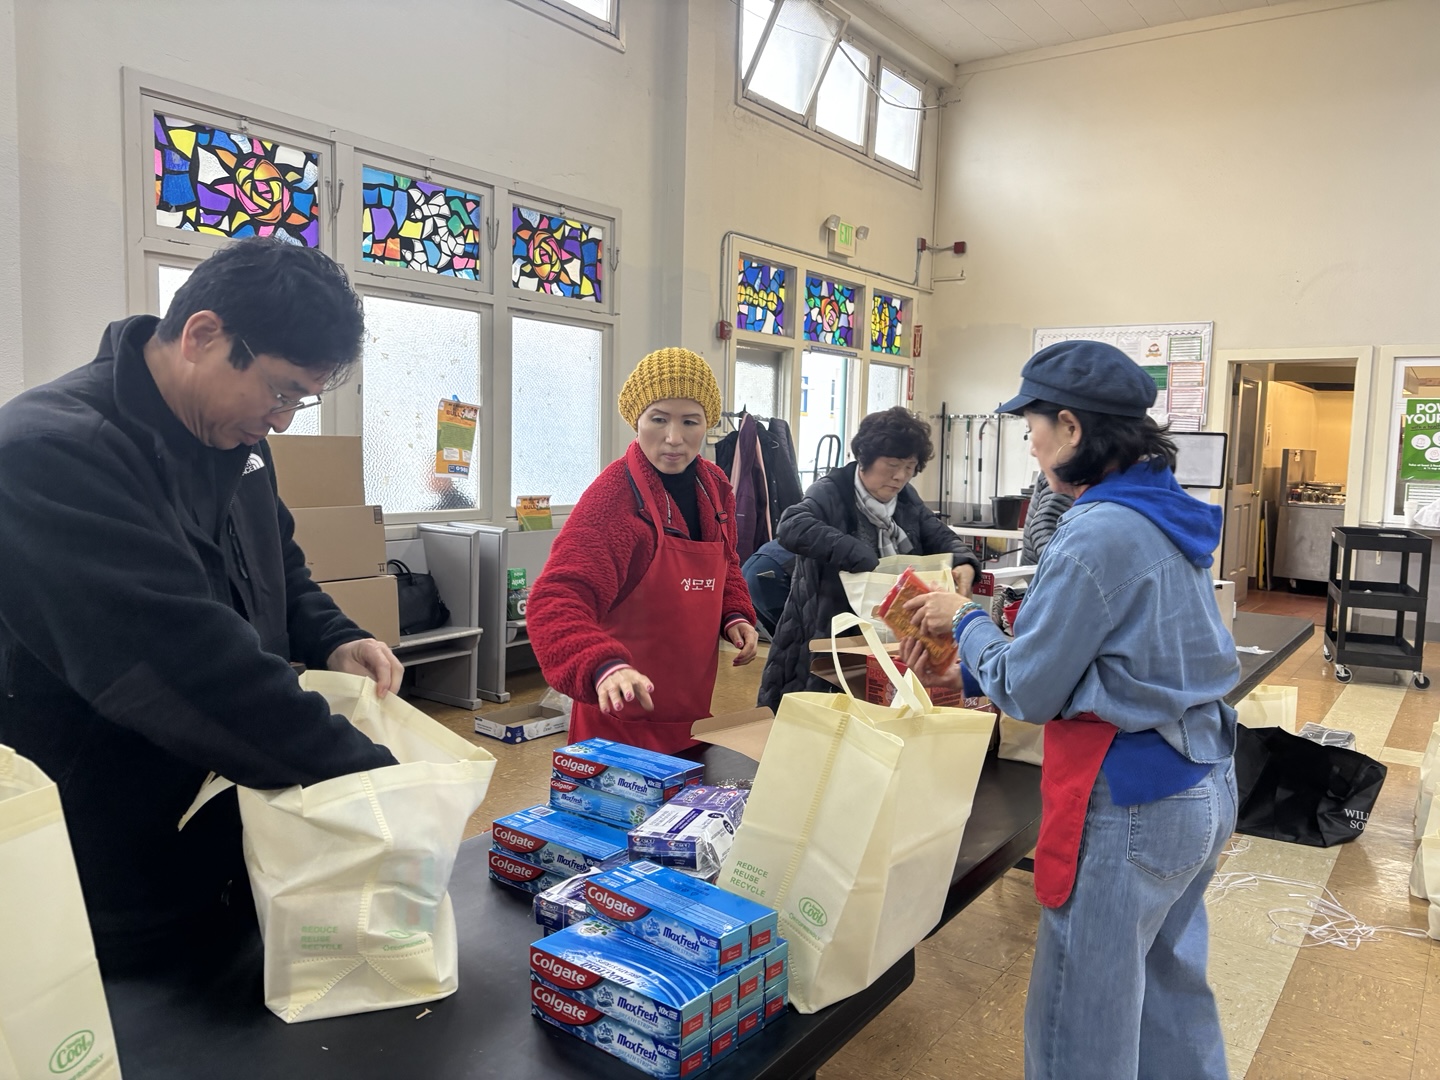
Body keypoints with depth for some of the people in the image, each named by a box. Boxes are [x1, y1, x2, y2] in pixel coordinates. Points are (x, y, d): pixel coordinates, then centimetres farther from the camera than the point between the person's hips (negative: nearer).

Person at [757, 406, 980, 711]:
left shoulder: (905, 497, 7)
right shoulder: (831, 492, -16)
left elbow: (941, 537, 14)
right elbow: (791, 527, -34)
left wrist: (964, 563, -10)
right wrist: (862, 559, -40)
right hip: (825, 640, -6)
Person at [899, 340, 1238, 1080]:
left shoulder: (1098, 535, -23)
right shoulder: (1164, 517, 6)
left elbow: (1028, 693, -16)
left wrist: (965, 623, 0)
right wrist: (969, 678, 11)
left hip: (1127, 803, -9)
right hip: (1202, 787, 9)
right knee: (1168, 993, 25)